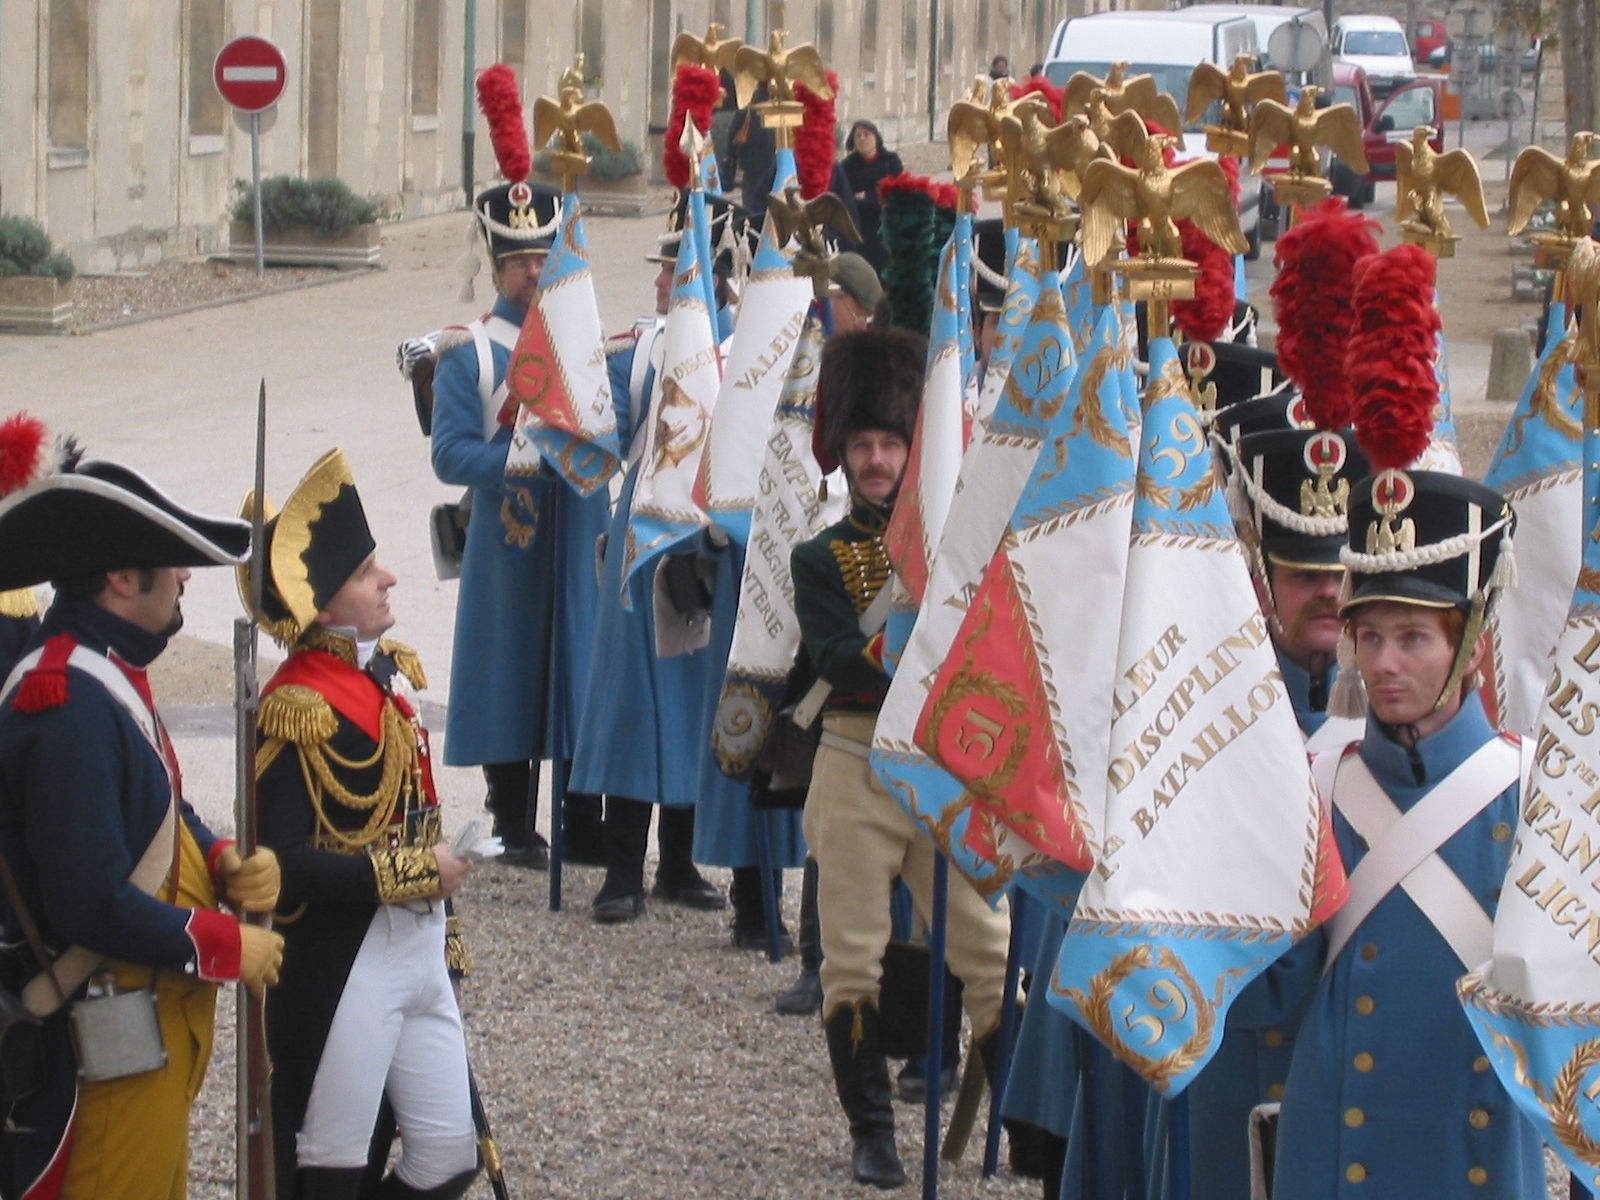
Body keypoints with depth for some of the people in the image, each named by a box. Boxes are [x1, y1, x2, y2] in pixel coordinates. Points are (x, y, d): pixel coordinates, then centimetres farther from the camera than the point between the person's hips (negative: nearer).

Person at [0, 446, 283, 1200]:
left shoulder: (107, 676, 8)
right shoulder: (68, 704, -25)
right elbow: (94, 905, -28)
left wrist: (224, 864, -1)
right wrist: (228, 947, -17)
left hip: (154, 1029, 11)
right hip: (108, 1051, -11)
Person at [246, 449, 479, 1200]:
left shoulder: (388, 670, 7)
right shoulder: (299, 708, -19)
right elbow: (287, 863, -24)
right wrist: (414, 872, -20)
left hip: (417, 953, 8)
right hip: (341, 969, -8)